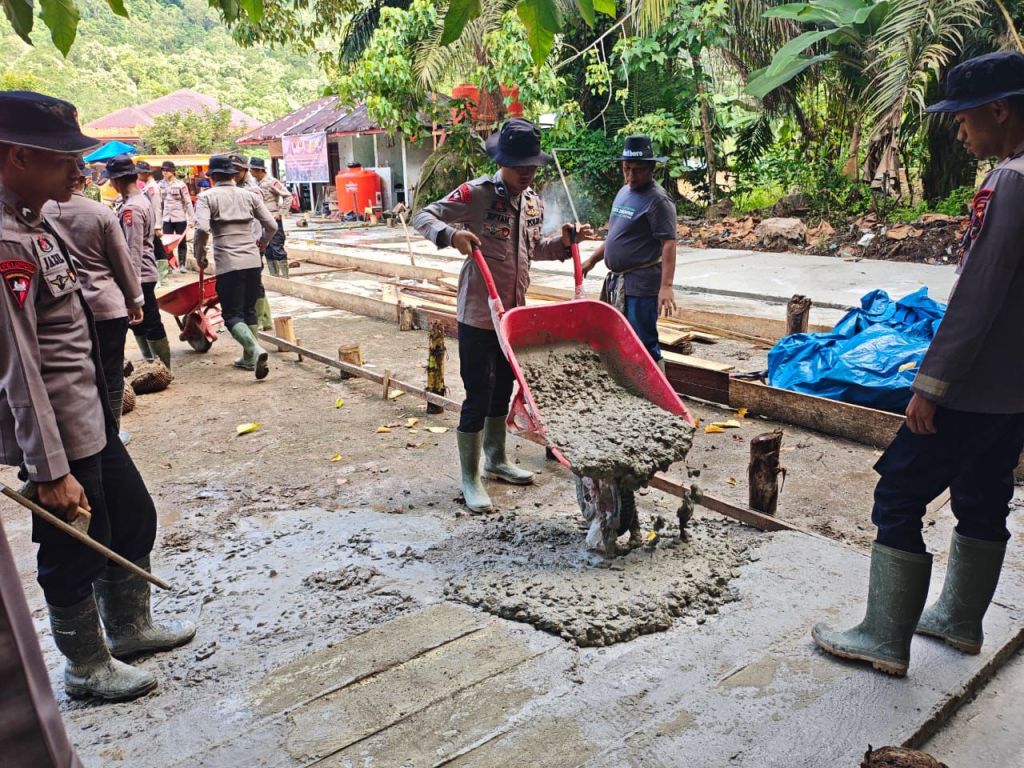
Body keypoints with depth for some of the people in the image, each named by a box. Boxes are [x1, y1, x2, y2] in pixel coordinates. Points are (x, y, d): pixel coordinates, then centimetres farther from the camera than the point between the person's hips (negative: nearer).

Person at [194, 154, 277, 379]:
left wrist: (199, 255, -1)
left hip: (227, 264, -4)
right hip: (252, 261, 4)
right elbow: (271, 226, 5)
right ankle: (248, 358, 22)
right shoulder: (249, 196, 9)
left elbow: (202, 229, -16)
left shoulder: (207, 197, -2)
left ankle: (254, 349, -23)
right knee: (249, 310, 16)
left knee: (232, 315, 0)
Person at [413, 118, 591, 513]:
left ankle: (496, 458, 37)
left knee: (503, 388, 19)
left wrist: (564, 242, 5)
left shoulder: (533, 202, 9)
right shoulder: (476, 193, -13)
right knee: (479, 395, -4)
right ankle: (470, 478, 9)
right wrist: (451, 233, -32)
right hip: (477, 313, -7)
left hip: (514, 313, 7)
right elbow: (424, 217, -12)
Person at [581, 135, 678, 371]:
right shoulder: (624, 192, 16)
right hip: (617, 281, 9)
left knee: (643, 346, -9)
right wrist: (592, 260, 24)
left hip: (641, 284, -9)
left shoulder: (658, 200, -11)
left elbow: (668, 244, -19)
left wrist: (666, 286, -27)